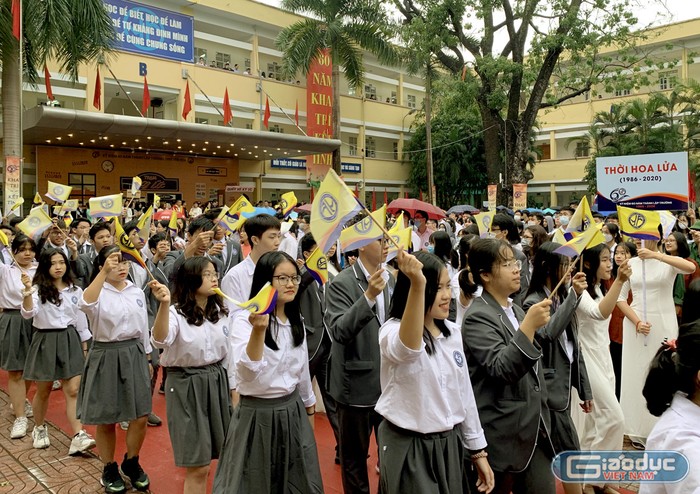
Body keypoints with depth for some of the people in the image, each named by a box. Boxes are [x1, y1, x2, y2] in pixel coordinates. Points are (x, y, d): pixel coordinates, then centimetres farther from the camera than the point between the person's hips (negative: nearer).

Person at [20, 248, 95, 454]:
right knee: (43, 391, 12)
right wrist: (28, 291, -36)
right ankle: (39, 429, 36)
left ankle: (78, 437, -6)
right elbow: (28, 313, -22)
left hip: (70, 341, 2)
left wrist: (85, 348, 11)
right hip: (45, 341, -2)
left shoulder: (75, 291, 5)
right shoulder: (39, 289, -5)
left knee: (73, 391, -4)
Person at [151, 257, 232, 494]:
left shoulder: (221, 312, 4)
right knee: (198, 466, -1)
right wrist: (164, 305, -47)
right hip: (187, 385, -5)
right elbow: (160, 341, -33)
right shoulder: (176, 313, -12)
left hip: (217, 381, 5)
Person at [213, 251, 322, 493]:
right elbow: (248, 371, -30)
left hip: (293, 411, 6)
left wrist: (309, 408, 21)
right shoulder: (244, 319, -16)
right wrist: (258, 330, -42)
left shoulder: (296, 321, 4)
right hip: (257, 415, -6)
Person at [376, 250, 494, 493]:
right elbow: (407, 348, -42)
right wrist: (417, 284, -55)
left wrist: (478, 450, 12)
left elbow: (464, 393, 10)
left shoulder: (452, 332, 3)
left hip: (450, 444, 6)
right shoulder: (393, 330, -16)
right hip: (409, 448, -6)